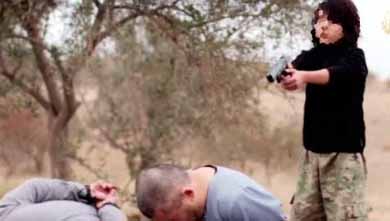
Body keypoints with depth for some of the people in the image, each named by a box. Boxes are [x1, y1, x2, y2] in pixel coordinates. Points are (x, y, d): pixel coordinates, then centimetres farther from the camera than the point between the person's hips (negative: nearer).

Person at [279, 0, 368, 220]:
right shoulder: (313, 55, 9)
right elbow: (295, 66, -12)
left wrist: (304, 76, -46)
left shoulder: (354, 57, -5)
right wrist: (285, 73, -37)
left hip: (344, 151, -5)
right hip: (314, 150, 5)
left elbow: (336, 74, -26)